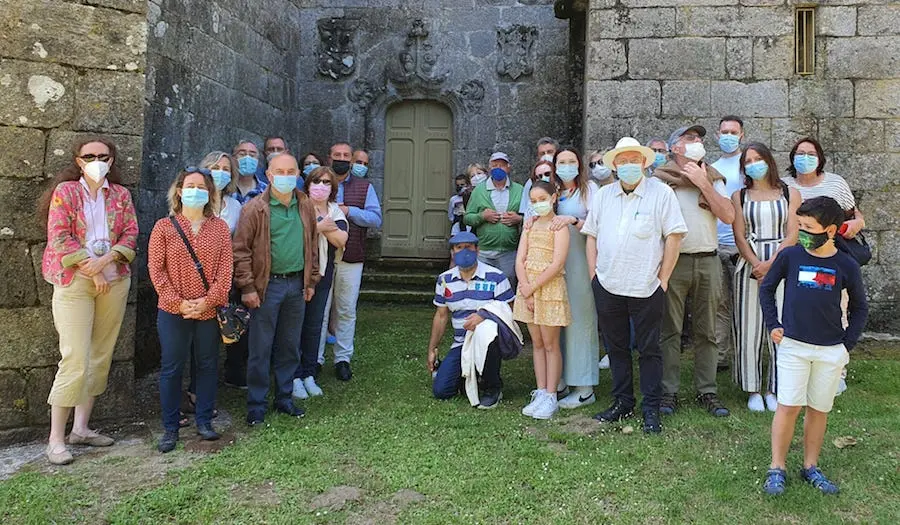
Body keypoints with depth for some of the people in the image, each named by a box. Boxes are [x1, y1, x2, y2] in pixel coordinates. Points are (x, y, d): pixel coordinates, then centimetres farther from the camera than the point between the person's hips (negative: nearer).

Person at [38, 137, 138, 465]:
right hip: (74, 282, -4)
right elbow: (58, 237, -7)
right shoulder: (65, 191, 1)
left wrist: (105, 260, -13)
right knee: (75, 359, -10)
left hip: (114, 281, 4)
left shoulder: (121, 194, 12)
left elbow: (131, 233, 4)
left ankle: (81, 428, 17)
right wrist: (91, 271, -11)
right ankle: (55, 439, 0)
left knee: (100, 356, 6)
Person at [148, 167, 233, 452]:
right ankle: (170, 428, 17)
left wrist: (208, 300, -13)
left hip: (210, 310, 2)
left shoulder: (220, 227, 5)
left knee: (208, 365, 10)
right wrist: (178, 302, -13)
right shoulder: (164, 227, 0)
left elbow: (225, 269, -1)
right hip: (173, 311, -1)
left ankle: (204, 422, 25)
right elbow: (156, 270, -4)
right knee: (171, 368, 5)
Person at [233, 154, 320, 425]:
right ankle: (256, 405, 15)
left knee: (290, 347, 14)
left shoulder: (306, 207, 7)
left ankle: (284, 398, 29)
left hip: (296, 284, 5)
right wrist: (247, 287, -12)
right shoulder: (255, 208, -8)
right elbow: (241, 250, -9)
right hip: (267, 286, -4)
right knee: (260, 349, 3)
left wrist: (311, 281, 12)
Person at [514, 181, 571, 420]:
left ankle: (550, 397, 7)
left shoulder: (559, 226, -6)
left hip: (550, 288, -6)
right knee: (537, 343, 11)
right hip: (528, 287, 6)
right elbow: (520, 260, 5)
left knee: (550, 345, 1)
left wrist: (533, 288, -14)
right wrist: (526, 289, -8)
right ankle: (540, 393, 17)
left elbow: (557, 265, -16)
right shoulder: (530, 224, 13)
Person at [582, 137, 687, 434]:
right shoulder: (603, 195, 10)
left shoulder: (661, 193, -3)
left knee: (649, 350, 5)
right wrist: (594, 274, 5)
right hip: (607, 287, 4)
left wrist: (663, 279, -8)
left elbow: (674, 236, -5)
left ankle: (651, 409, 16)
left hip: (646, 287, -4)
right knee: (616, 347, 13)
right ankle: (622, 402, 27)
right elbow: (591, 236, 13)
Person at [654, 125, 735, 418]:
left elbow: (729, 216, -1)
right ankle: (669, 392, 9)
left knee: (707, 331, 8)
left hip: (708, 260, 3)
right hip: (674, 261, -3)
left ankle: (707, 391, 17)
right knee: (670, 330, 0)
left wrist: (704, 184, -7)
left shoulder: (712, 178, 12)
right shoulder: (661, 178, 2)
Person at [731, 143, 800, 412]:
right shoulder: (739, 196, 9)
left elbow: (792, 235, -1)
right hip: (749, 266, 0)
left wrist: (770, 264, -14)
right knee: (749, 329, 1)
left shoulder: (790, 194, 8)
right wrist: (756, 265, -13)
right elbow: (739, 237, 2)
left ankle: (774, 389, 12)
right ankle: (753, 390, 12)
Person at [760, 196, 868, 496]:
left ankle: (810, 467, 24)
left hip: (831, 351, 1)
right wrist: (773, 325, 2)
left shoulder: (846, 266, -3)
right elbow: (766, 288, 9)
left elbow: (859, 308, 10)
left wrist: (848, 344, 2)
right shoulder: (790, 256, -5)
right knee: (789, 406, -4)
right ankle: (777, 468, 6)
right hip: (793, 346, -1)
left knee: (819, 409, 10)